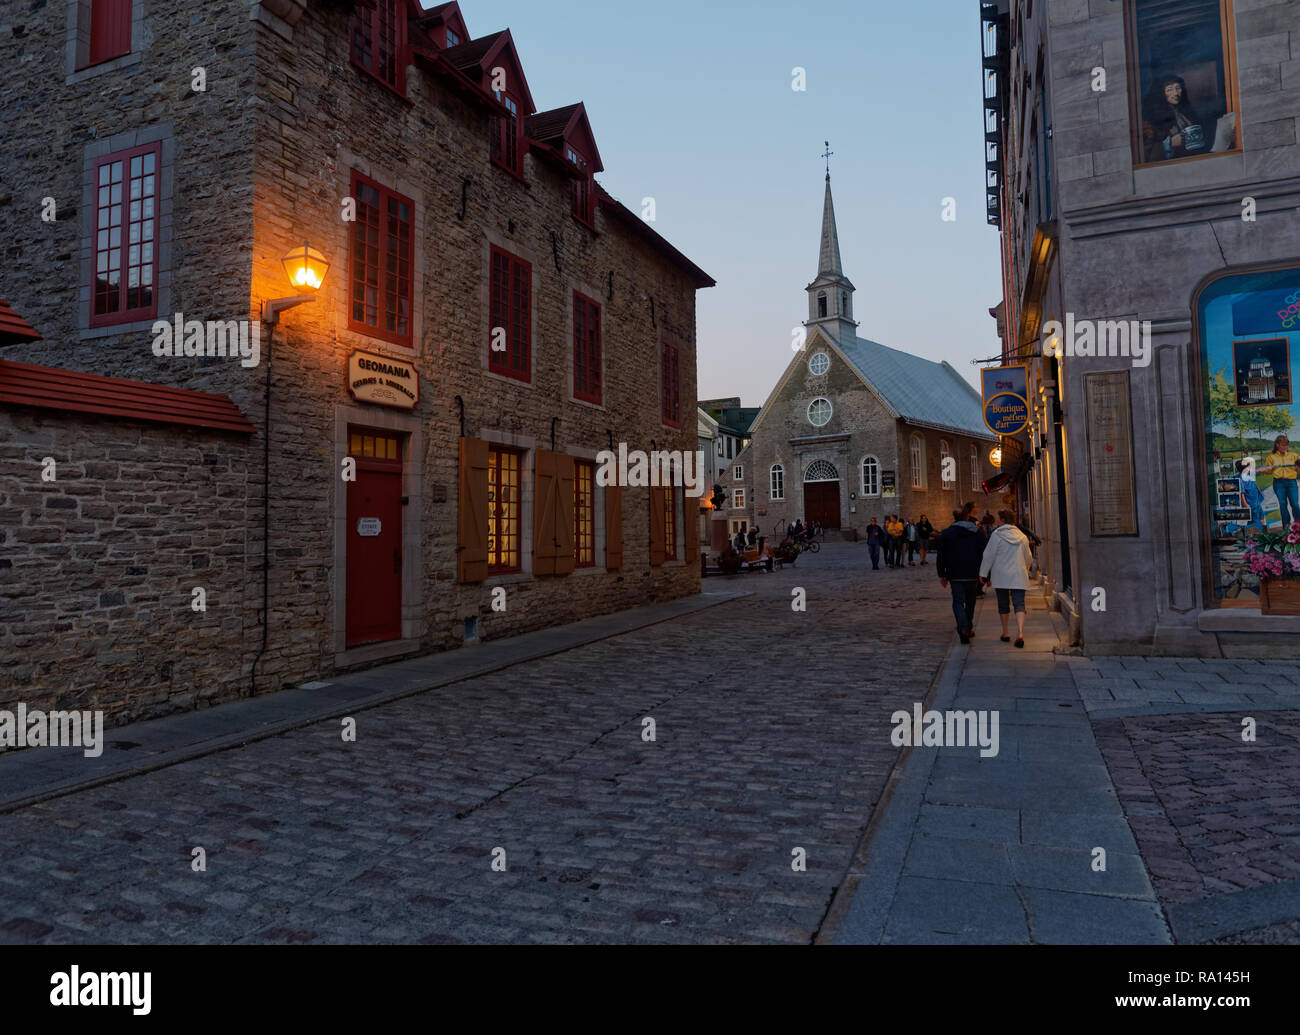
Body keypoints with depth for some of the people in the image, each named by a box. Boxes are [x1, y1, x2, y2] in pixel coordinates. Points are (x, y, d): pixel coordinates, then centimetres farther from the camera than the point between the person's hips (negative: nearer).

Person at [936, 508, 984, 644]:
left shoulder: (946, 533, 1)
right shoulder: (977, 532, 6)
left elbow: (940, 556, 1)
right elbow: (983, 553, 3)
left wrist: (942, 575, 6)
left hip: (955, 574, -2)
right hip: (973, 574, 2)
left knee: (958, 601, -1)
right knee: (970, 601, 17)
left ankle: (963, 628, -22)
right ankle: (969, 628, 25)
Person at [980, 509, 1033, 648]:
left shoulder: (997, 535, -6)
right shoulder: (1022, 536, 8)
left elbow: (989, 556, -6)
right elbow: (1028, 558, 18)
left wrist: (983, 573, 2)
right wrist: (1025, 569, 36)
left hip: (1001, 576, -2)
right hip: (1019, 576, 3)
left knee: (1003, 604, 10)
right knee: (1019, 604, -1)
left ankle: (1005, 633, 18)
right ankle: (1020, 633, -18)